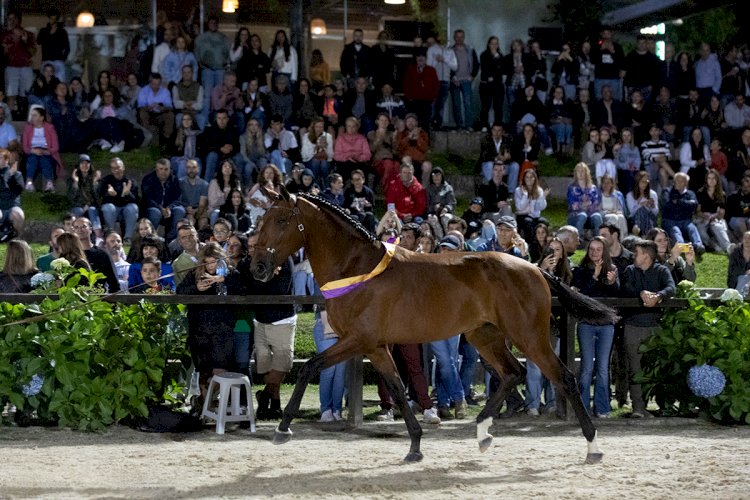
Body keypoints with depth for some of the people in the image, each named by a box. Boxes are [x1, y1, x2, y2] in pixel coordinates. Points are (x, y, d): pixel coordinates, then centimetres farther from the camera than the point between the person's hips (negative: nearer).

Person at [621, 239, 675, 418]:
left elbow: (671, 288, -11)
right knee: (634, 368, -4)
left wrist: (657, 296, -30)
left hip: (655, 325, -1)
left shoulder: (661, 271, 7)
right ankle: (637, 406, -4)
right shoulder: (630, 270, 13)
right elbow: (625, 289, -5)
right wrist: (641, 293, -22)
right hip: (633, 326, 1)